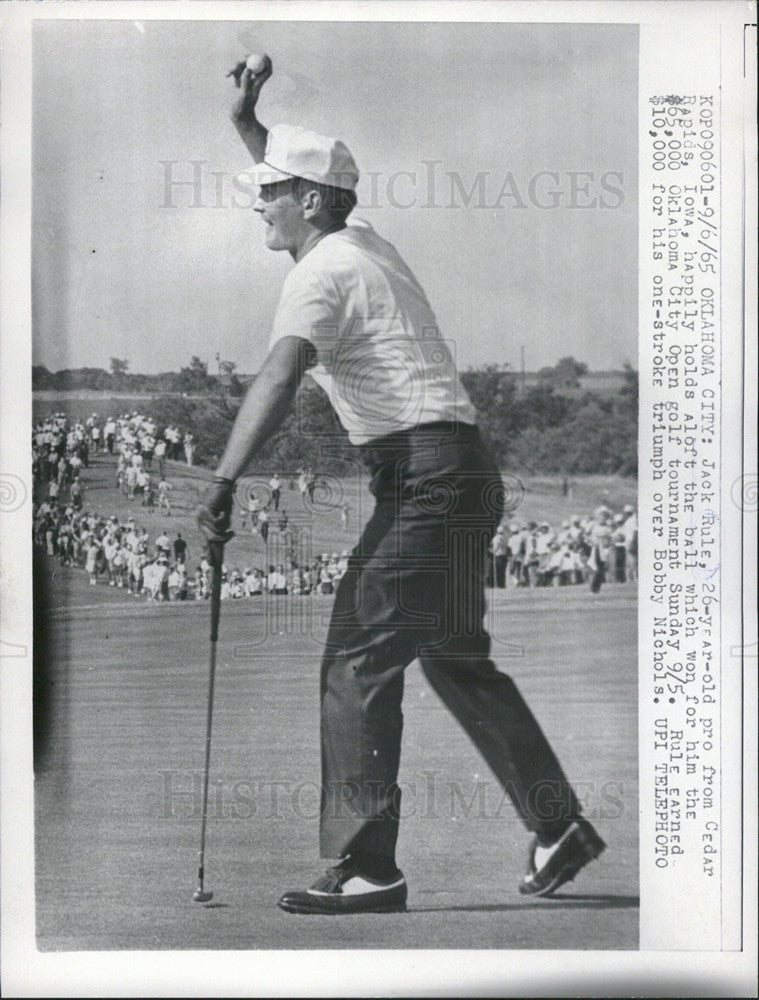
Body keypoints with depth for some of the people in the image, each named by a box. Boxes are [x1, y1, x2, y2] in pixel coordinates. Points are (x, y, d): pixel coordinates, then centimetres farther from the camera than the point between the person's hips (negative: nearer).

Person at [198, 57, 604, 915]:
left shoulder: (322, 273, -9)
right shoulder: (362, 246, 19)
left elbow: (278, 378, -27)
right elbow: (303, 191, 42)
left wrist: (224, 482, -35)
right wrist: (248, 124, 39)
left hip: (426, 475, -10)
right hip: (457, 472, 10)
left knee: (357, 660, -10)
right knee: (455, 659, 17)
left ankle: (366, 868, -9)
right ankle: (558, 828, 23)